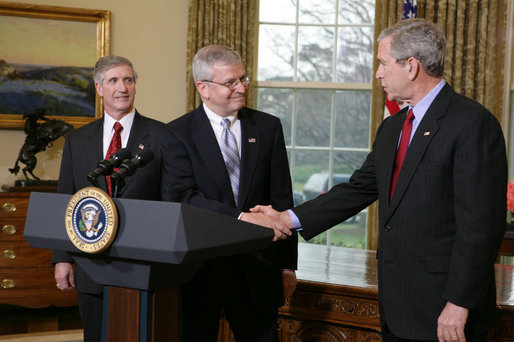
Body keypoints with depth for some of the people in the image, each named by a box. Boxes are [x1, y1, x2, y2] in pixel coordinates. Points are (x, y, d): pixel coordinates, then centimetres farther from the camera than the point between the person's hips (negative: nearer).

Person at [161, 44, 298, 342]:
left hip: (256, 266, 2)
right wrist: (241, 217, -27)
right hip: (199, 268, -2)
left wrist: (288, 265, 5)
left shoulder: (269, 127, 6)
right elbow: (181, 197, -16)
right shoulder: (178, 133, -3)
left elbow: (282, 201, 7)